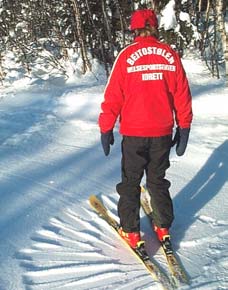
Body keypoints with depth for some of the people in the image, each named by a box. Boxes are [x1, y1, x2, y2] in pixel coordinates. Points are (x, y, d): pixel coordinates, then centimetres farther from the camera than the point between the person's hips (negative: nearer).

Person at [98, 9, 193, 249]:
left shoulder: (127, 55, -9)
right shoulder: (170, 55, -2)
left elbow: (113, 96, -8)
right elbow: (182, 95, 2)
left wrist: (106, 129, 0)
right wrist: (184, 128, 11)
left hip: (133, 133, -3)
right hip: (163, 133, 3)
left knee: (130, 182, 13)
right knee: (158, 180, 19)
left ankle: (130, 231, 19)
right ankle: (163, 228, 27)